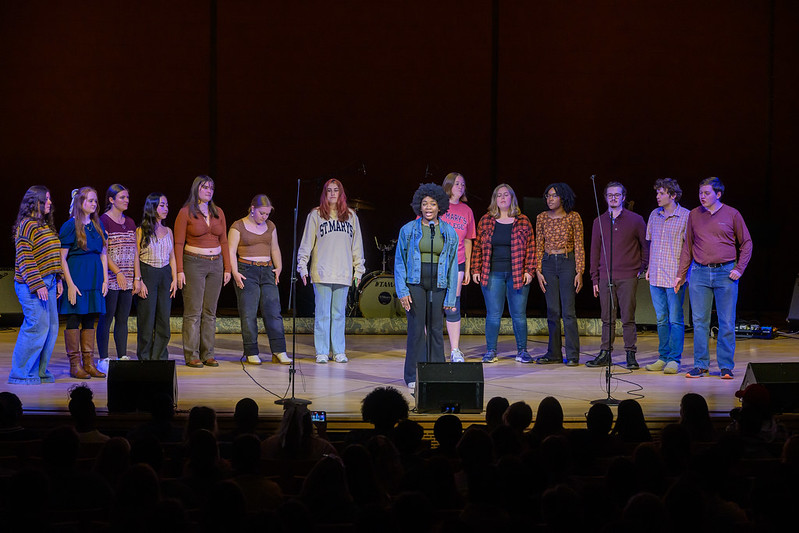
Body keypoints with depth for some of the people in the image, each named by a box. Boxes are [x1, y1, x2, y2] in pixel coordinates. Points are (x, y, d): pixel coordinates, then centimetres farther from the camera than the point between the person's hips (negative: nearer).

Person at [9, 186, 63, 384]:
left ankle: (39, 372, 16)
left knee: (50, 327, 8)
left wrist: (58, 279, 15)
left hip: (48, 283, 9)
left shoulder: (46, 225, 18)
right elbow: (25, 259, -16)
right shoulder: (27, 225, -11)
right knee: (37, 327, -11)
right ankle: (20, 374, -3)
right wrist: (37, 285, -20)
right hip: (32, 285, -9)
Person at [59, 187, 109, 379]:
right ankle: (75, 365, 1)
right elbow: (62, 258, -9)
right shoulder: (70, 226, -6)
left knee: (90, 320, 8)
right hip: (76, 276, -6)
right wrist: (70, 284, -15)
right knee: (74, 320, -2)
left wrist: (105, 279, 7)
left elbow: (103, 254, 15)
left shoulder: (97, 225, 12)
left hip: (95, 277, 6)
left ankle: (89, 363, 11)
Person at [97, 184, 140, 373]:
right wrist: (118, 273, -15)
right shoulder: (104, 221, -6)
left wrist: (137, 277, 9)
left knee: (123, 319, 8)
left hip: (127, 280, 6)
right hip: (110, 278, -6)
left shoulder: (130, 222, 14)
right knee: (106, 318, -3)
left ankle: (122, 357, 12)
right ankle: (103, 359, 1)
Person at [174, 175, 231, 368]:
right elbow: (178, 244, -5)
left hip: (215, 264, 5)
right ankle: (191, 355, -2)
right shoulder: (186, 213, -3)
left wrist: (227, 268, 8)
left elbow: (223, 242, 14)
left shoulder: (218, 213, 11)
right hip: (194, 263, -5)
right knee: (193, 312, -5)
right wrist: (180, 271, -12)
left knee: (210, 312, 6)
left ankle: (207, 354, 10)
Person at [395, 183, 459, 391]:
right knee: (416, 330, -4)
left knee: (436, 329, 3)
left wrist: (451, 296, 4)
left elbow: (452, 265, 8)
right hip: (415, 284, -1)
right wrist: (402, 291, -5)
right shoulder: (408, 230, 2)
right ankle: (413, 379, 2)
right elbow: (399, 262, 5)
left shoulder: (449, 233, 6)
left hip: (437, 286, 2)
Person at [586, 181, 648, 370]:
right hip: (605, 277, 3)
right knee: (607, 319, 4)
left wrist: (642, 268, 4)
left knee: (628, 318, -3)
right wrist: (595, 278, 9)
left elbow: (646, 246, 10)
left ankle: (631, 355, 2)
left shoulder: (635, 220, 3)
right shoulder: (599, 222, 11)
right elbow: (595, 251, 13)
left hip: (628, 277, -3)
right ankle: (605, 353, 8)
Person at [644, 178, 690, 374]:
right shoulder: (654, 215, 11)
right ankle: (663, 358, 17)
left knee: (675, 320, -3)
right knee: (661, 320, 11)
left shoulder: (686, 216, -6)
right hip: (656, 277, 6)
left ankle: (674, 359, 0)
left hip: (675, 277, -6)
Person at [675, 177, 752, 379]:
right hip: (699, 273, 2)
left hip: (726, 273, -2)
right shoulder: (694, 215, 9)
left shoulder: (732, 214, 2)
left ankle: (726, 366, 7)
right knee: (699, 322, 2)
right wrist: (681, 275, 11)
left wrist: (739, 268, -4)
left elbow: (746, 243, 7)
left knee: (727, 323, 0)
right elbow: (688, 246, 14)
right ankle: (700, 365, 9)